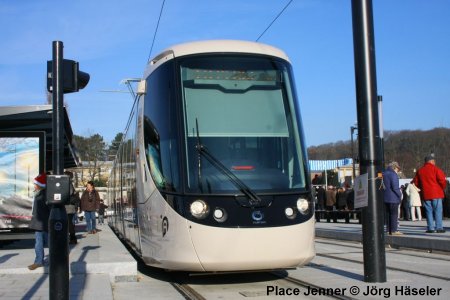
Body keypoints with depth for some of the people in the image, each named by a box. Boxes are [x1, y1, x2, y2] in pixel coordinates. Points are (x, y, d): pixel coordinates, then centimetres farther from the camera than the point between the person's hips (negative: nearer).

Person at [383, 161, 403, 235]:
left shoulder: (384, 174, 14)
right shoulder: (393, 174, -12)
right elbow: (395, 187, -19)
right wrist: (400, 194, -8)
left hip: (385, 198, 8)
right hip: (393, 198, -8)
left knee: (388, 214, 11)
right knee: (394, 214, -4)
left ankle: (389, 230, 13)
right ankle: (394, 230, -5)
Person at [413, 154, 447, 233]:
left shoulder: (420, 171, 10)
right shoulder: (436, 169, -6)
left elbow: (416, 182, 12)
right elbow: (442, 181, -13)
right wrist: (443, 188, 5)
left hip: (425, 194, 4)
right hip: (436, 193, -4)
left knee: (429, 211, 7)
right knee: (438, 210, 1)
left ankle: (430, 228, 5)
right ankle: (439, 227, -2)